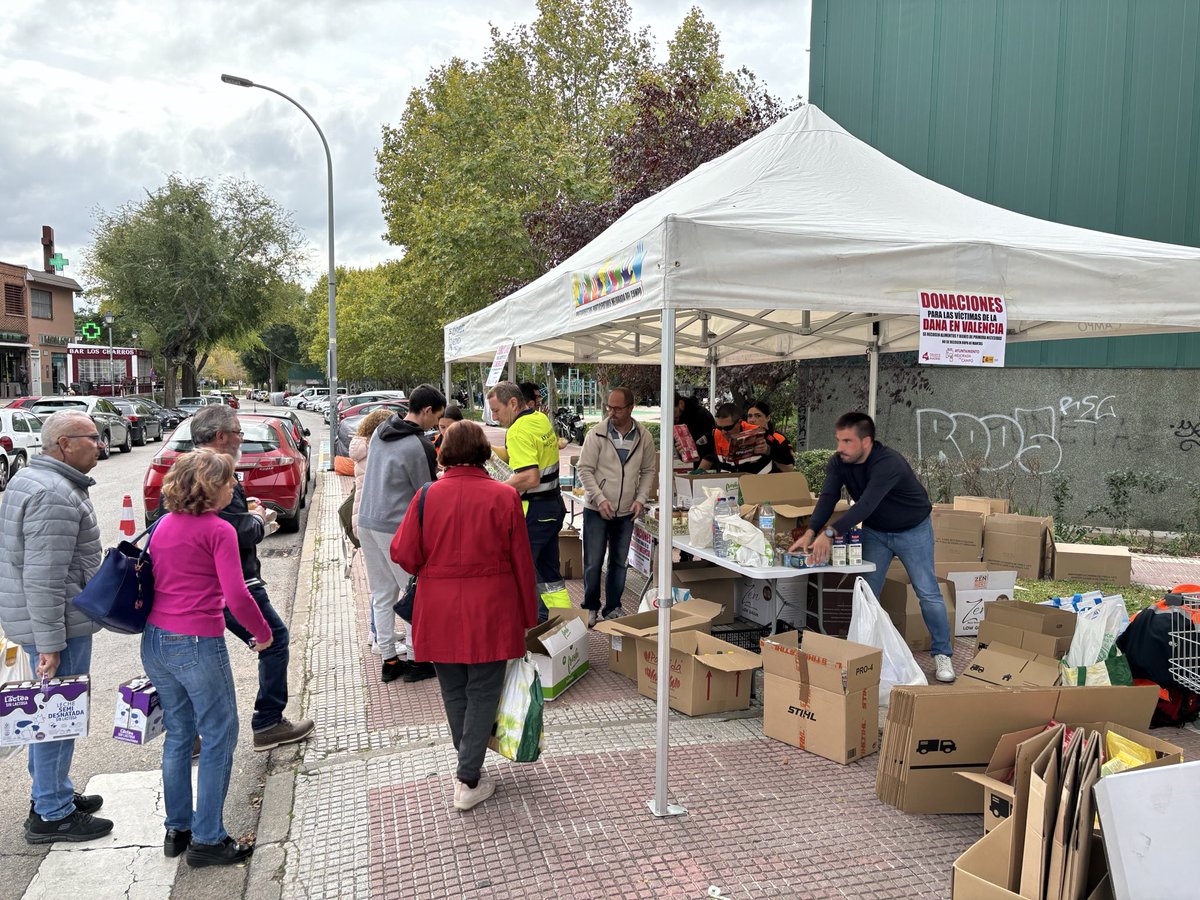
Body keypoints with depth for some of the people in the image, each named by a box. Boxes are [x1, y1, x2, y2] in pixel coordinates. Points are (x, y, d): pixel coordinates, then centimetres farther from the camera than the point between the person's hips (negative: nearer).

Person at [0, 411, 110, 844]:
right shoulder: (55, 495, -23)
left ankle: (53, 793, 35)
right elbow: (45, 579, -26)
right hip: (56, 625, -10)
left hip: (37, 619, 10)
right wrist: (49, 644, -23)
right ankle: (51, 815, 13)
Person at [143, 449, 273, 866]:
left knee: (178, 734, 19)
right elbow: (236, 596, -19)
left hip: (154, 640, 8)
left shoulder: (163, 525, 9)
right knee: (219, 737, 6)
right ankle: (207, 839, 12)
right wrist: (263, 633, -5)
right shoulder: (218, 530, -13)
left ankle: (177, 829, 29)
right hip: (197, 644, -8)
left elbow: (153, 581, 18)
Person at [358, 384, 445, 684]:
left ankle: (389, 660, 21)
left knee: (382, 594, 14)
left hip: (367, 522, 8)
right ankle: (416, 660, 11)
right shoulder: (420, 446, -17)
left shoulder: (380, 431, 9)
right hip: (396, 527, -8)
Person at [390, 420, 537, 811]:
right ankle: (469, 781, 9)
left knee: (454, 691, 18)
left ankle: (469, 767, 31)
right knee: (482, 692, 10)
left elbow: (404, 554, -4)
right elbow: (521, 562, -4)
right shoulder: (504, 496, -8)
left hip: (440, 613, 2)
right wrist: (528, 614, 7)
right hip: (490, 611, -1)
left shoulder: (428, 495, -7)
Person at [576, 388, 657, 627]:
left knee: (619, 562, 13)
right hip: (596, 510, -3)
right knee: (593, 563, 1)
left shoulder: (644, 437, -1)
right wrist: (600, 499, -16)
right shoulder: (597, 434, -9)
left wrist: (641, 499, -3)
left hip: (626, 512, 3)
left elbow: (648, 471, 9)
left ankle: (612, 608, 26)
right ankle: (591, 608, 20)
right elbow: (584, 469, -8)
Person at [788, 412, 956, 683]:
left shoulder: (889, 463, -35)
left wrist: (830, 533, -57)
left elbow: (866, 504, -46)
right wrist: (810, 532, -44)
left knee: (928, 592, -2)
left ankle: (942, 654, 12)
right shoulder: (838, 462, -16)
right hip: (875, 531, 5)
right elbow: (828, 498, -27)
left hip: (912, 529, -5)